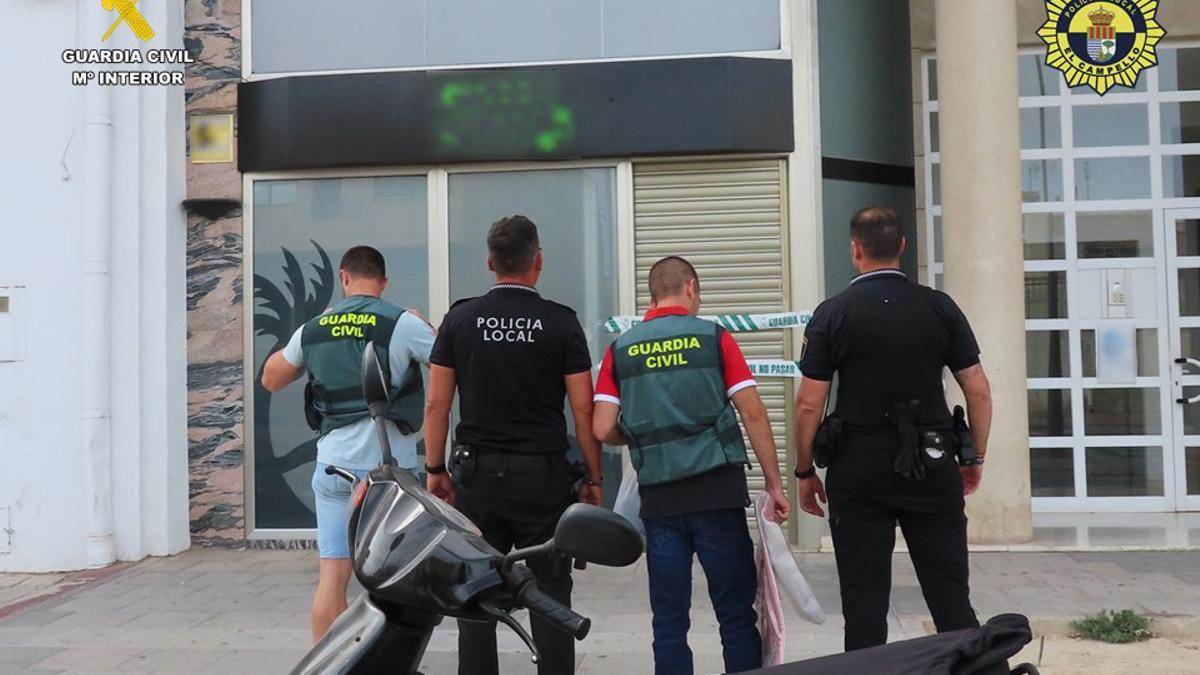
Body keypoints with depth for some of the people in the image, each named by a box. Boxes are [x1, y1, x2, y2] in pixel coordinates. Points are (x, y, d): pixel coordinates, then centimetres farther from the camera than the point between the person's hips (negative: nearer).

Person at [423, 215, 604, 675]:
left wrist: (435, 470, 11)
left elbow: (436, 404, 2)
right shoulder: (562, 323, -3)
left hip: (477, 474, 2)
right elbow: (583, 409, -3)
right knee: (550, 593, 7)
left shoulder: (459, 319, 2)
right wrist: (594, 477, 6)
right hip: (543, 476, -1)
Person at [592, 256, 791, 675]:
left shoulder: (620, 350, 5)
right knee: (736, 613, 8)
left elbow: (603, 430, 0)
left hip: (658, 496, 2)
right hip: (718, 490, -2)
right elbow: (753, 414, -4)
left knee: (669, 620, 9)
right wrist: (774, 484, 2)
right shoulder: (714, 337, 0)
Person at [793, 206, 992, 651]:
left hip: (859, 470, -1)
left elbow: (809, 404, -6)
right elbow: (978, 391, 2)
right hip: (931, 467, 2)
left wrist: (804, 471, 5)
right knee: (950, 595, 10)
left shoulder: (833, 314, -5)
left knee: (864, 600, 7)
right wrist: (977, 456, 15)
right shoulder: (940, 307, 1)